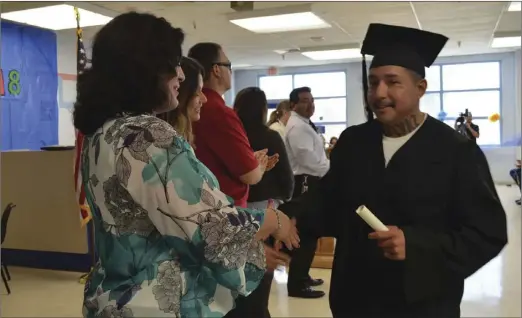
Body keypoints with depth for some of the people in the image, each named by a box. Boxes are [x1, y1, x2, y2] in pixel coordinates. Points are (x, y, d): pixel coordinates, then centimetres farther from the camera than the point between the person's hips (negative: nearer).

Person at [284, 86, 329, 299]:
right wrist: (331, 168, -11)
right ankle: (296, 285, 1)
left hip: (309, 183, 11)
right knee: (305, 235, -7)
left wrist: (328, 166, 6)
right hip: (304, 184, -11)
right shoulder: (297, 127, -16)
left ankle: (302, 276, 31)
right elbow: (309, 161, -23)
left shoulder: (305, 125, 17)